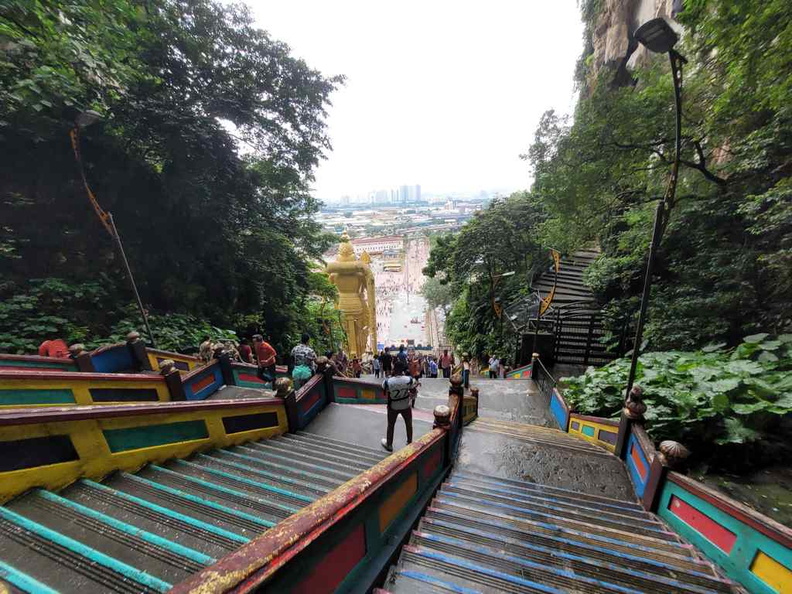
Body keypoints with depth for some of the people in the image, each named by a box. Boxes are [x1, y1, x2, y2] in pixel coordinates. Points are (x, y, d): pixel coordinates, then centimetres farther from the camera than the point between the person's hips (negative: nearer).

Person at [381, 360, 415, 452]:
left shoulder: (388, 381, -27)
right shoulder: (409, 379, -23)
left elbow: (385, 394, -6)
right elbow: (413, 393, -8)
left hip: (393, 406, -1)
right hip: (406, 405, 1)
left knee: (391, 425, 23)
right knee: (409, 424, 25)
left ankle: (389, 445, 41)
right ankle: (409, 442, 43)